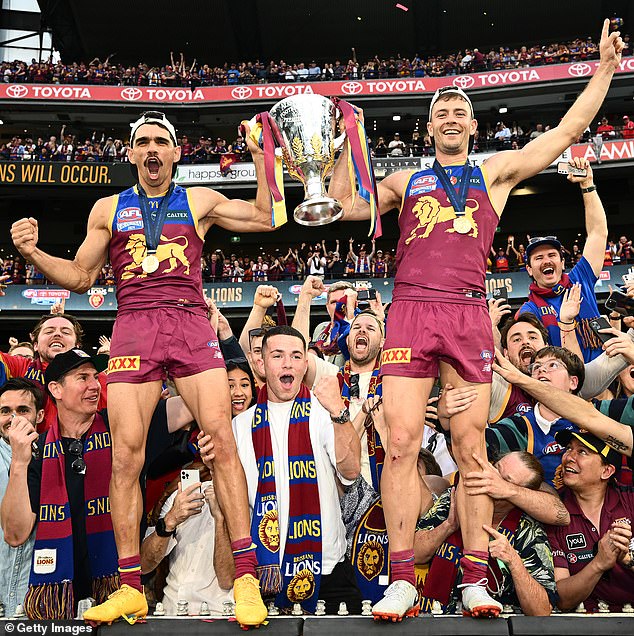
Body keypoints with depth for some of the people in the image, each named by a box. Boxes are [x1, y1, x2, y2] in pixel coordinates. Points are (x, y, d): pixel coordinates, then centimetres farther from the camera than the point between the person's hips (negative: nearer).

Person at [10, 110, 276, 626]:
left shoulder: (199, 201, 17)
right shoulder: (108, 210, 19)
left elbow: (266, 218, 15)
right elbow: (80, 276, 19)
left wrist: (260, 158, 13)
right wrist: (33, 253, 3)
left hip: (190, 323, -1)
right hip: (133, 328, 1)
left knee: (221, 439, -13)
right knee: (126, 453, -6)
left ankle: (246, 578, -9)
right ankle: (130, 587, 4)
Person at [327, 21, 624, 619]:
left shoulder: (495, 171, 21)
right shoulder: (406, 179, 23)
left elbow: (567, 129, 21)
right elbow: (343, 206, 20)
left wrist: (604, 67, 22)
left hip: (468, 314, 0)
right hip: (410, 311, 0)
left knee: (471, 446, -2)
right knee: (401, 442, -9)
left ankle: (475, 579, 4)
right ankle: (401, 581, -4)